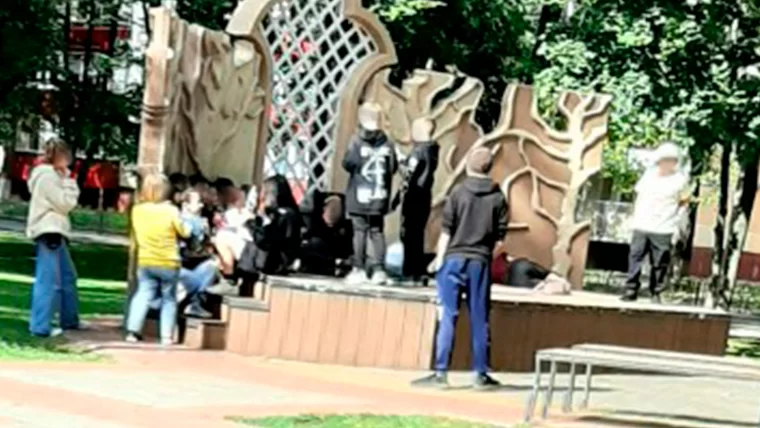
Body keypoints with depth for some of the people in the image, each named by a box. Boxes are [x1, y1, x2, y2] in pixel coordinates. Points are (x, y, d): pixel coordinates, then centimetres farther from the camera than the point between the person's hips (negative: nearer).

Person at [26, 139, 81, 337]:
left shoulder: (50, 174, 19)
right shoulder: (47, 175, -13)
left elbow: (59, 203, 21)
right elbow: (64, 203, -13)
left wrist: (66, 182, 12)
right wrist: (69, 183, 1)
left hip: (54, 232, 11)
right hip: (48, 232, -11)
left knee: (68, 276, 18)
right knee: (49, 280, -11)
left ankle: (70, 320, 27)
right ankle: (40, 326, -11)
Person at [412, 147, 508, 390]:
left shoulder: (458, 193, -3)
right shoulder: (498, 198, 3)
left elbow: (446, 231, -5)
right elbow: (500, 234, 3)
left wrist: (440, 259, 2)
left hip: (454, 259, -2)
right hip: (481, 262, 2)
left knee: (447, 317, -2)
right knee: (479, 319, 8)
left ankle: (440, 372, -5)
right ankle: (481, 374, 12)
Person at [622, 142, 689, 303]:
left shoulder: (680, 180, -1)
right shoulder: (649, 174, 9)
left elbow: (683, 201, 10)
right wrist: (636, 216, 11)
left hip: (663, 229, -3)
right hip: (641, 225, 3)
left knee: (659, 263, -1)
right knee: (635, 257, 3)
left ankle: (656, 293, 8)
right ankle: (631, 289, 11)